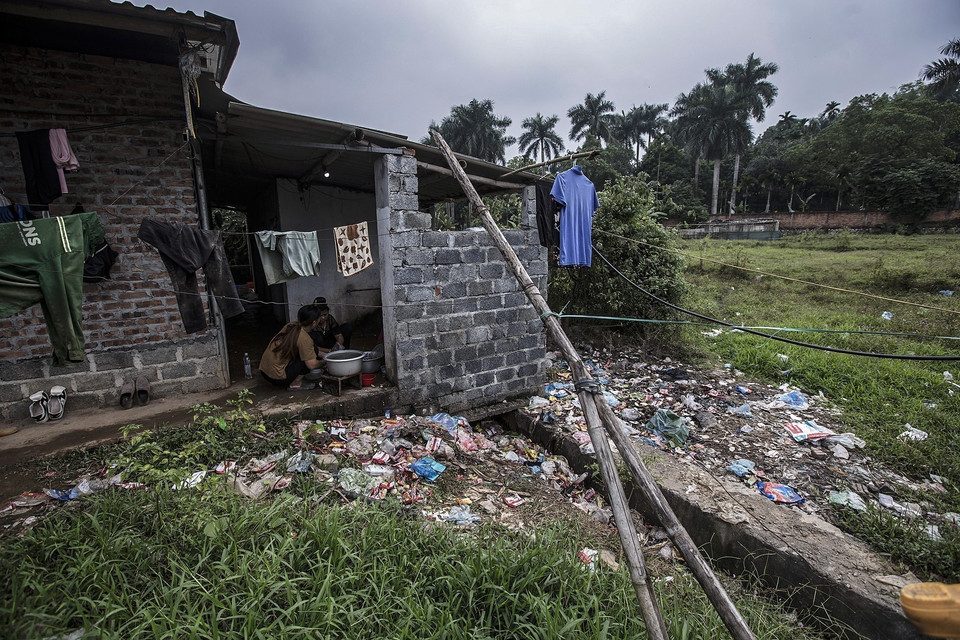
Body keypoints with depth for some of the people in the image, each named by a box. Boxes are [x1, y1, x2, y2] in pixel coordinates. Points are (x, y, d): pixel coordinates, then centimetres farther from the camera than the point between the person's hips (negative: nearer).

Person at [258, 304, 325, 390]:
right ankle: (295, 383, -2)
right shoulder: (304, 338, -20)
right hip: (278, 378, -8)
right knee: (314, 350, -8)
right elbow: (311, 365, -20)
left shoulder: (291, 325, 3)